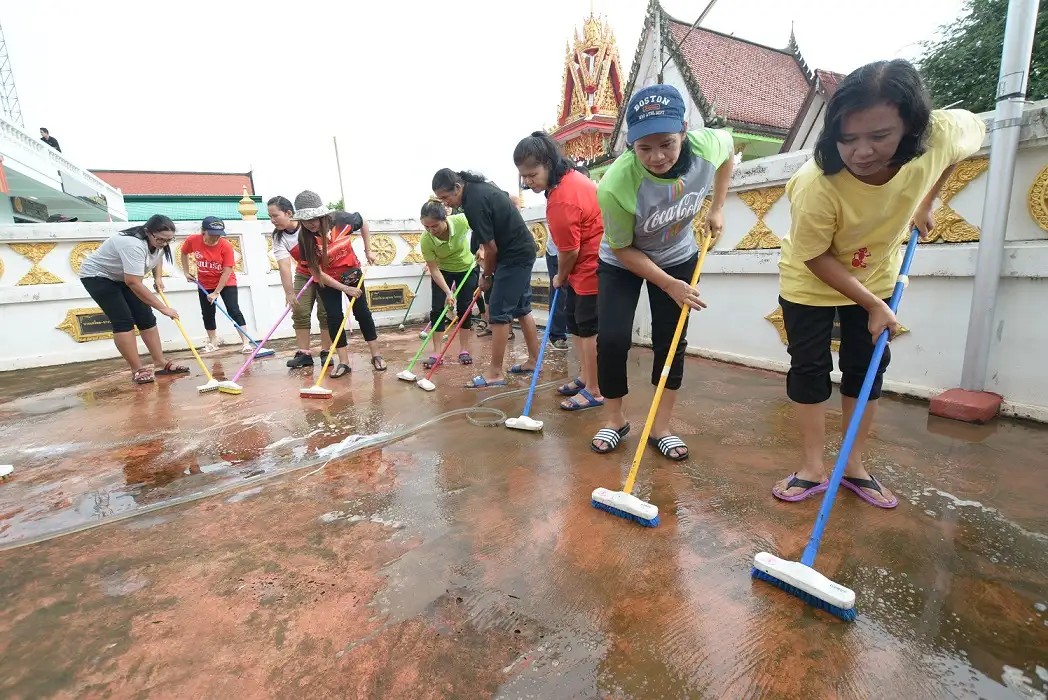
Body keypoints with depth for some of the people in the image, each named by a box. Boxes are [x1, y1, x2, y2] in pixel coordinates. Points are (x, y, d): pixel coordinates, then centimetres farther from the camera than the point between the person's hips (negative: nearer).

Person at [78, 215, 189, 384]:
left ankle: (160, 363, 2)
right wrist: (163, 307, -37)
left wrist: (158, 278, -2)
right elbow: (134, 283, -39)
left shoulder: (157, 242, -9)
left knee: (146, 319, -1)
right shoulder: (134, 244, -37)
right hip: (97, 276, -8)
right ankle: (137, 371, -14)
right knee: (124, 321, -16)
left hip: (122, 278, 8)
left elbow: (157, 257, 15)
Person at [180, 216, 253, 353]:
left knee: (234, 310, -11)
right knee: (207, 313, 9)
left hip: (226, 282, -3)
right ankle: (213, 341, 27)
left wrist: (216, 292, -21)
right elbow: (184, 253, 9)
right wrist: (187, 272, 4)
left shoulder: (226, 246, -24)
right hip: (205, 284, 4)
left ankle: (245, 342, -11)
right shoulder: (192, 241, -15)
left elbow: (227, 271, -22)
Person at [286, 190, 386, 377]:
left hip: (352, 274, 1)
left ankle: (376, 355, 12)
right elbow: (317, 273, -20)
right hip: (327, 281, -1)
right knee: (334, 318, -4)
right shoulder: (304, 240, -23)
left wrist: (368, 250, -1)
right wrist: (345, 289, -22)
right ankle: (343, 362, 4)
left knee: (362, 313, 4)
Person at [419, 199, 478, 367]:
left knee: (464, 308, 1)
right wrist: (448, 292, -31)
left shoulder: (461, 221, -32)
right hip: (442, 271, 0)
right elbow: (434, 270, -23)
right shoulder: (426, 241, -31)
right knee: (438, 309, -7)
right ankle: (436, 353, 0)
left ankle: (464, 350, 13)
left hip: (467, 268, 0)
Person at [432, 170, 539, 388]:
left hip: (514, 256, -10)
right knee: (522, 308, 15)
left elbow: (491, 249, -19)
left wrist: (486, 275, -2)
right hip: (522, 251, 10)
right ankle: (534, 360, 23)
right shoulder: (479, 186, 7)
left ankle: (495, 372, -2)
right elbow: (512, 199, 24)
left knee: (498, 313, -7)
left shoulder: (474, 203, -22)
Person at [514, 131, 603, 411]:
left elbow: (569, 252, -21)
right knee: (574, 321, 16)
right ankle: (585, 377, 28)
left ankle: (594, 391, 8)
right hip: (588, 261, 10)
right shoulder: (570, 176, 3)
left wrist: (560, 278, -2)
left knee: (588, 328, -3)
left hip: (591, 266, -10)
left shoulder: (561, 200, -28)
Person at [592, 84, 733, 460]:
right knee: (612, 340, -12)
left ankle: (661, 428, 14)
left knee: (671, 340, 1)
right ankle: (615, 420, 13)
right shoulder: (615, 186, -36)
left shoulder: (708, 145, -25)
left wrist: (717, 208, -2)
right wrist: (669, 285, -20)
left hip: (678, 257, 3)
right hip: (621, 263, -3)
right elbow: (622, 249, -21)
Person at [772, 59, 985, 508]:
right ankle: (813, 468, 14)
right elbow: (816, 258, -23)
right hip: (810, 282, -3)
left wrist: (925, 202, 2)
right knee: (809, 369, -1)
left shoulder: (944, 132, -26)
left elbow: (976, 132, 2)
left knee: (867, 369, 7)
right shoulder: (816, 186, -37)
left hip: (876, 275, 4)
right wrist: (873, 305, -19)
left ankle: (854, 467, 22)